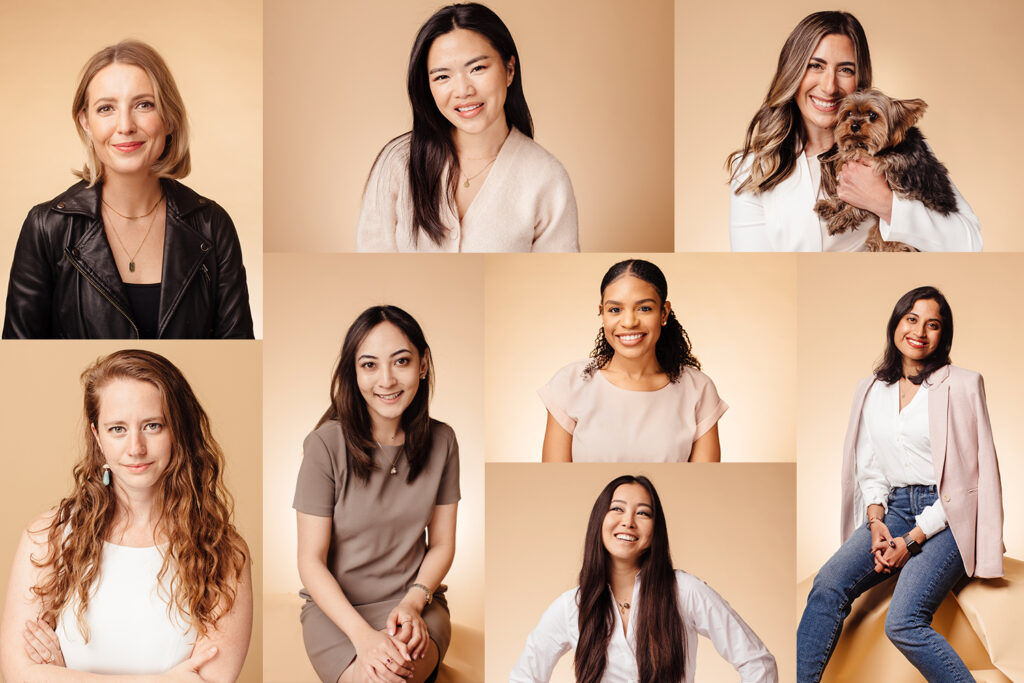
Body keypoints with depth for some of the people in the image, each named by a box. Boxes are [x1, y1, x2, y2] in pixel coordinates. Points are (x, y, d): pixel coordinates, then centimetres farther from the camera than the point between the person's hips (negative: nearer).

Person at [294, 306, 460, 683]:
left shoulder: (441, 442, 0)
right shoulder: (326, 444, -11)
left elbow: (442, 545, 8)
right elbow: (311, 560, -10)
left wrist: (413, 603, -12)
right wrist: (363, 634, -23)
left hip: (414, 599, 2)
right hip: (334, 606, -2)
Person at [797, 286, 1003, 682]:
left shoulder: (962, 386, -2)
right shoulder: (872, 391, 13)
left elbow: (968, 473, -6)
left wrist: (912, 540, -12)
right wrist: (876, 522, -5)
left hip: (945, 516, -4)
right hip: (894, 510, 5)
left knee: (903, 622, -25)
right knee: (829, 583, -21)